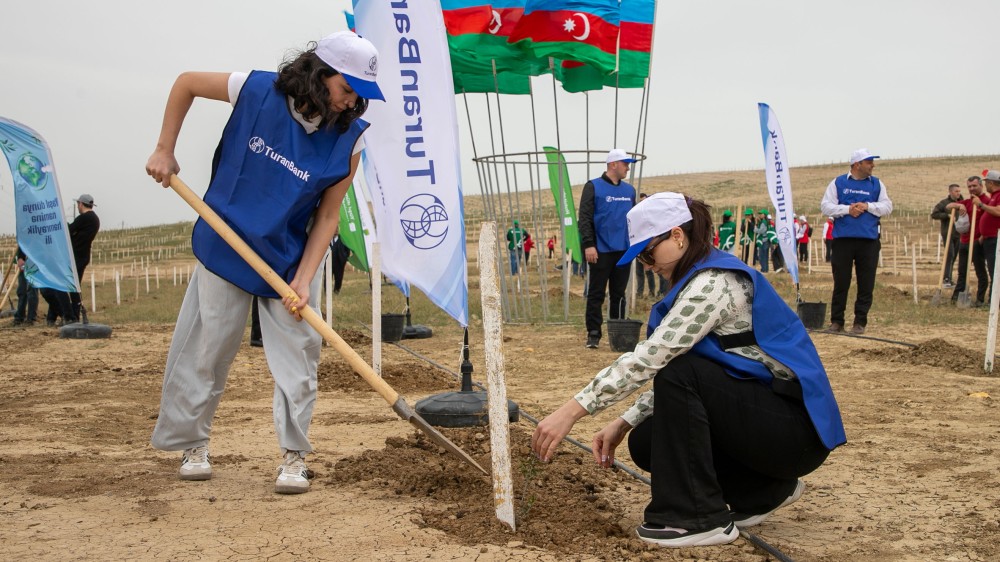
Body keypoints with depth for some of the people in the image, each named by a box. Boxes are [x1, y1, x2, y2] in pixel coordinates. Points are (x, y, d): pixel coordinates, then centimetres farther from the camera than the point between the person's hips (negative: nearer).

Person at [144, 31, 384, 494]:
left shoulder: (348, 139, -15)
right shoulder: (256, 91, -17)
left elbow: (327, 216, -11)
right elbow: (186, 82, 0)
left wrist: (304, 278, -19)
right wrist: (164, 151, -3)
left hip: (290, 258, 1)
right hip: (226, 247, 0)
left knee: (297, 354, -2)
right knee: (205, 349, 8)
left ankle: (293, 456, 9)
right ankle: (191, 444, 25)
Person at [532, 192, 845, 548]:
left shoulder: (715, 280, -20)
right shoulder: (702, 279, 10)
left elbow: (648, 358, -27)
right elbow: (663, 366, 11)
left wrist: (571, 411, -27)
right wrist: (623, 423, 2)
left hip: (798, 427, -9)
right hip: (761, 413, 9)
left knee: (679, 376, -24)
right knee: (646, 442, -1)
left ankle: (698, 517, -14)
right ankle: (764, 490, 14)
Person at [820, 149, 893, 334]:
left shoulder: (877, 184, 13)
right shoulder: (838, 183, 7)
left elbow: (887, 207, 7)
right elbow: (825, 206, 1)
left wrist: (867, 206, -8)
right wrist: (847, 209, -11)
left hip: (869, 241, 2)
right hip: (843, 239, -2)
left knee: (866, 284, 1)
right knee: (841, 282, 2)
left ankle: (860, 322, 9)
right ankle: (836, 321, 10)